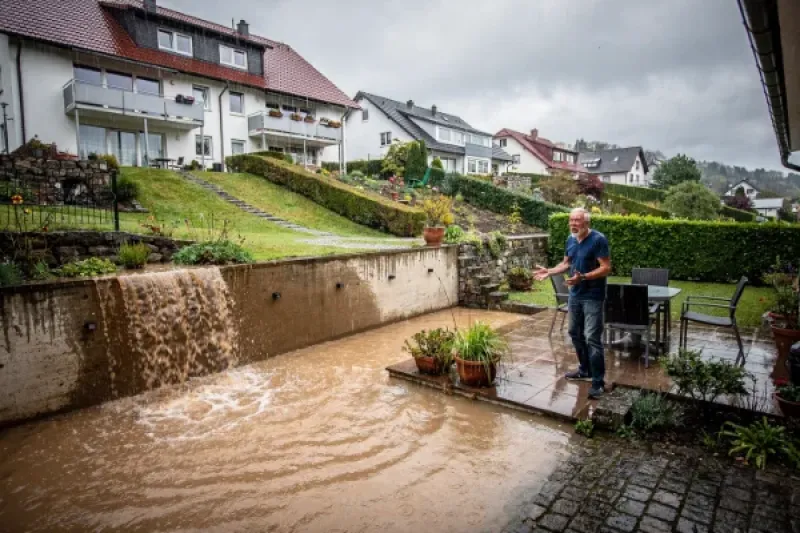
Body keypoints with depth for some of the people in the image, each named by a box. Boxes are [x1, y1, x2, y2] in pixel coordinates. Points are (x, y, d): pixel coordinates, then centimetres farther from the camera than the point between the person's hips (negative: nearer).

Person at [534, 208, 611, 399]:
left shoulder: (598, 239, -16)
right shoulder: (570, 240, 7)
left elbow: (606, 268, -19)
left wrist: (583, 277, -30)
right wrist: (549, 271, 4)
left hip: (593, 297, -8)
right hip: (575, 295, 8)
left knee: (592, 338, -8)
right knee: (575, 333, 16)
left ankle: (598, 382, 1)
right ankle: (584, 370, 33)